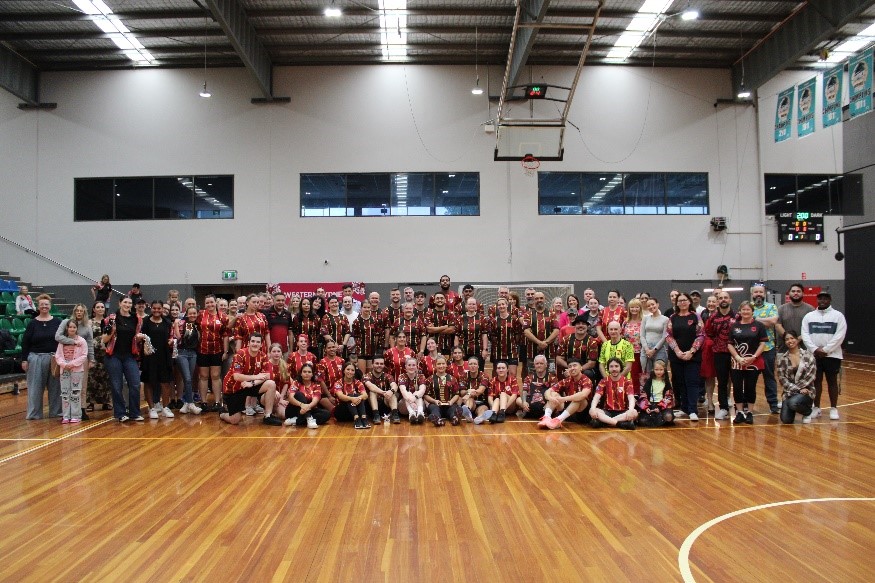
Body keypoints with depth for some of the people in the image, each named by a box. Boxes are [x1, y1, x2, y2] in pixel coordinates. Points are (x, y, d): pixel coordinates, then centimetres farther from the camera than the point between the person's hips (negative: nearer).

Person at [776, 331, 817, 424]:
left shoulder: (808, 355, -3)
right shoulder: (782, 358, 1)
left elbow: (811, 375, -8)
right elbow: (782, 378, -4)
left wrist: (798, 388, -14)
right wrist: (797, 389, -14)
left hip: (806, 390, -2)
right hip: (789, 392, 3)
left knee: (793, 403, -35)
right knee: (786, 420, -13)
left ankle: (807, 412, 2)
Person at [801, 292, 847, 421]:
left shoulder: (838, 316, 0)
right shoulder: (809, 316, 8)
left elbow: (839, 336, -9)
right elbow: (805, 334, 1)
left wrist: (825, 350, -15)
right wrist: (815, 349, -11)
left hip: (832, 355, -2)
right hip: (813, 355, 2)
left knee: (832, 381, 4)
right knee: (816, 381, 6)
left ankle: (833, 408, 13)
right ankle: (816, 408, 14)